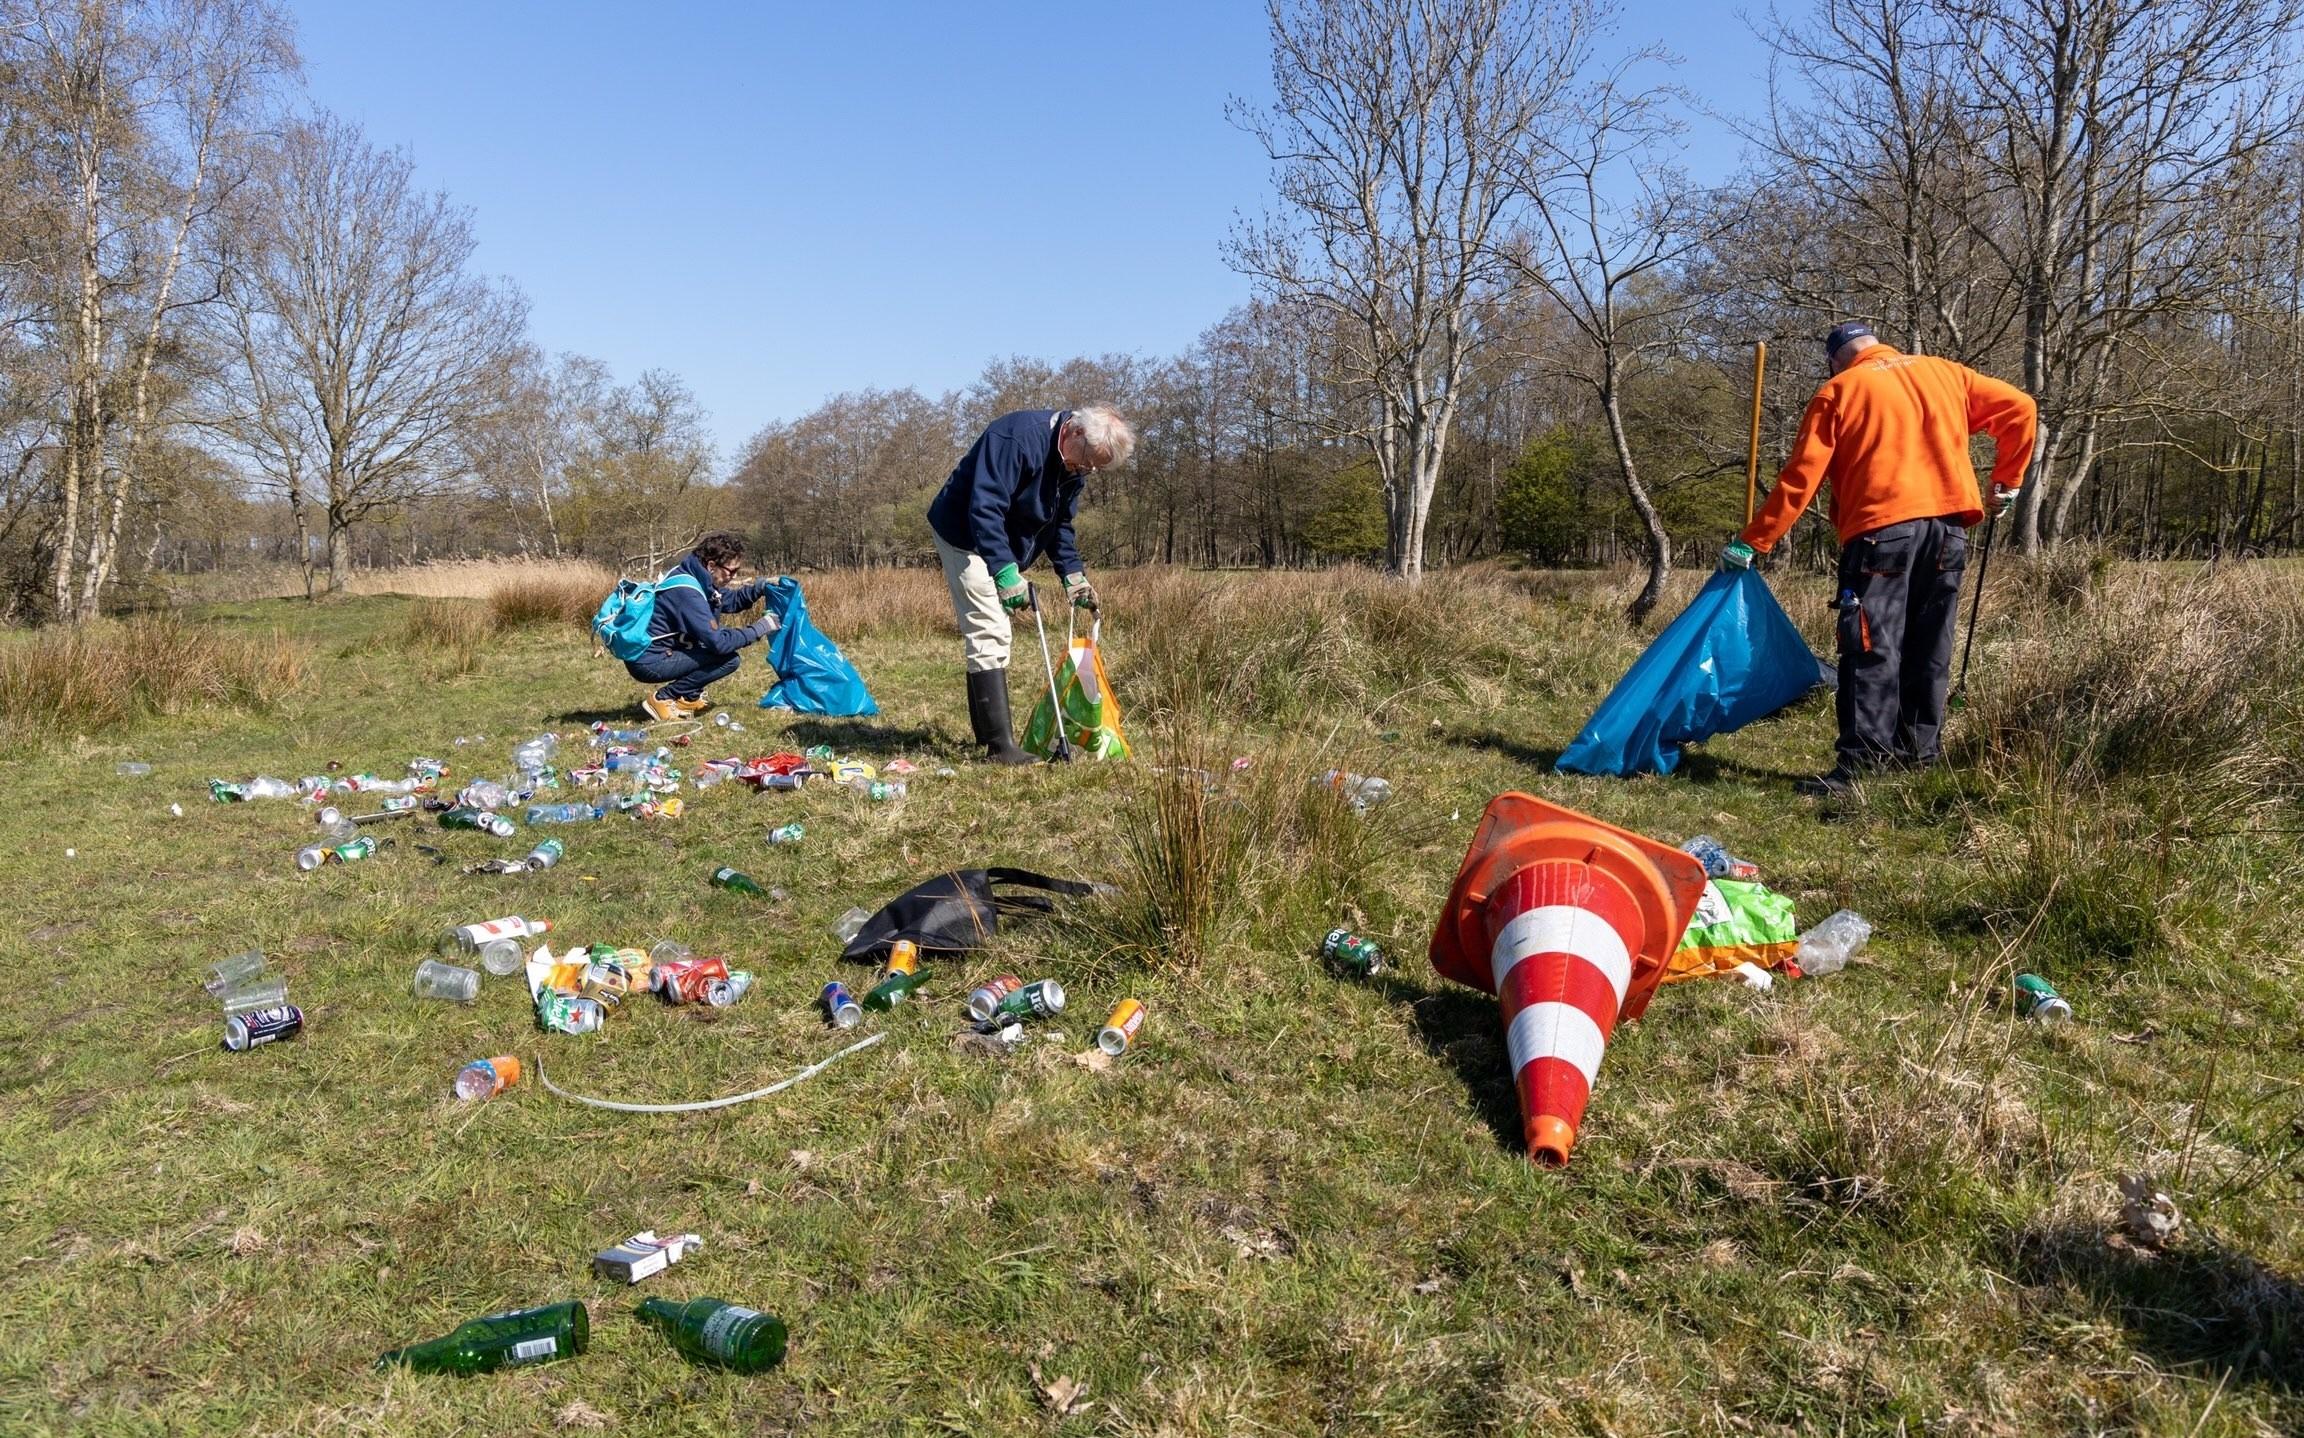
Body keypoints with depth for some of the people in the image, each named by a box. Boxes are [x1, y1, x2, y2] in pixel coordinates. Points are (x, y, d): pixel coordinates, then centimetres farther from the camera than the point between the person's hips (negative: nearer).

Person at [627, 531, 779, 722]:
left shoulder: (695, 576, 2)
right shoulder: (687, 592, -25)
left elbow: (731, 601, 16)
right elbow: (718, 642, -26)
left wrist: (762, 586, -2)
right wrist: (758, 628, -17)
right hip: (648, 663, -10)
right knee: (729, 660, -15)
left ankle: (688, 698, 14)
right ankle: (663, 699, -8)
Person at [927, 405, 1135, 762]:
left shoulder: (1073, 468, -1)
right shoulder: (1021, 437, -30)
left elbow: (1060, 525, 12)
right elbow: (984, 507, -35)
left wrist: (1073, 574, 1)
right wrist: (1005, 571, -38)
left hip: (1003, 546, 10)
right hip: (966, 536, -10)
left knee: (990, 637, 14)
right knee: (989, 635, -16)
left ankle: (987, 734, 23)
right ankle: (1000, 746, -19)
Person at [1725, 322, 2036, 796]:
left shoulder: (1839, 390, 6)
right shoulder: (1943, 373, 19)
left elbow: (1800, 478, 0)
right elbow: (2020, 408, 16)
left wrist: (1751, 543, 1)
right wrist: (2006, 483, 23)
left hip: (1881, 527, -5)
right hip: (1949, 525, 5)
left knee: (1871, 646, -8)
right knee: (1929, 645, 12)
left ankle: (1861, 760, -15)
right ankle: (1919, 749, 15)